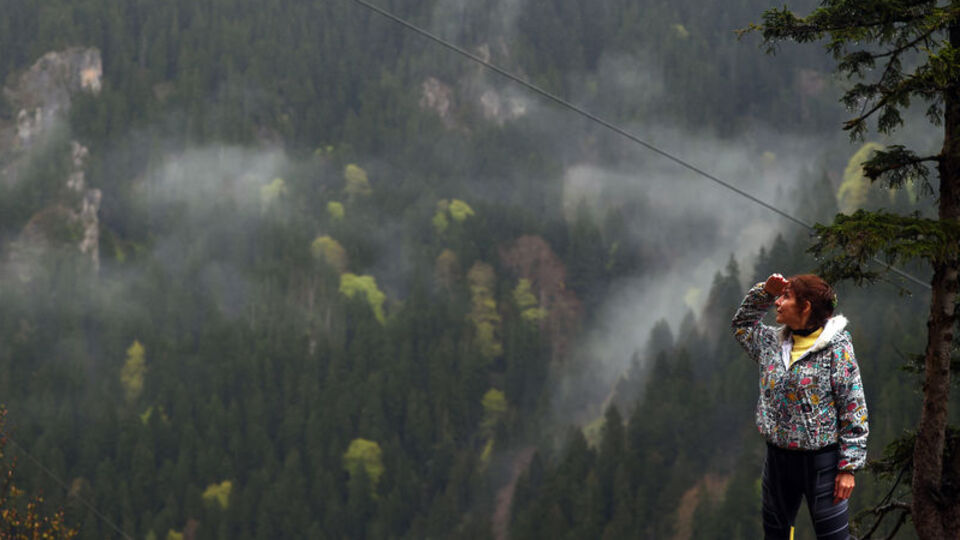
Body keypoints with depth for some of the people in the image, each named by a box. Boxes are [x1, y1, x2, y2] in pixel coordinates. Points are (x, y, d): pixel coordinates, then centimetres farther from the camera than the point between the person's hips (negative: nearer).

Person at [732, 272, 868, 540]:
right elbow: (742, 323, 30)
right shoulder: (772, 343, 7)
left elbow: (854, 410, -11)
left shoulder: (836, 347, -11)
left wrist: (848, 467, -14)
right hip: (778, 458, 6)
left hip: (821, 461, -6)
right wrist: (764, 291, 11)